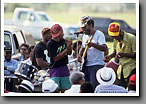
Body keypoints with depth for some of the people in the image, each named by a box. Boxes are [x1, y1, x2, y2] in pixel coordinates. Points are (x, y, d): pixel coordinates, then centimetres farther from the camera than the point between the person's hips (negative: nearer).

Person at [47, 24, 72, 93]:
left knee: (64, 90, 6)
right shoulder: (50, 44, -13)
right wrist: (66, 49, -21)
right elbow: (56, 58, -19)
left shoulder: (63, 41, 6)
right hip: (55, 70, -6)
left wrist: (69, 46, -7)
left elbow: (69, 53, 14)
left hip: (64, 68, 6)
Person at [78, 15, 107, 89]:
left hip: (97, 65, -8)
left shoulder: (99, 34, -9)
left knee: (94, 87, -16)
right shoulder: (85, 36, 15)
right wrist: (80, 55, 6)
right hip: (86, 65, 8)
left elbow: (104, 49, -21)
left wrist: (92, 44, -35)